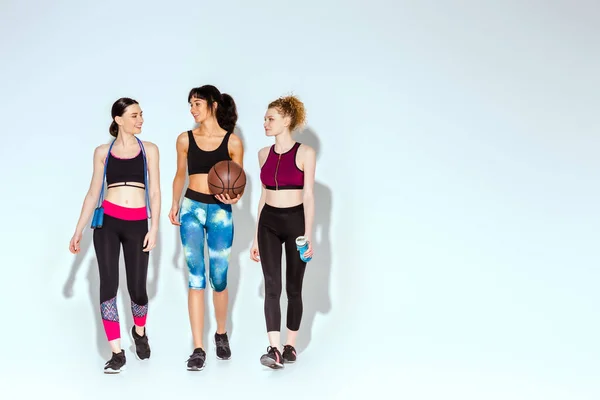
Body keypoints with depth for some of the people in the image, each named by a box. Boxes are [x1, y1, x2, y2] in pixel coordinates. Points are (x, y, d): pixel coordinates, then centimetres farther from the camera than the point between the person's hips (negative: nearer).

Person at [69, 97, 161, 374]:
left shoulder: (149, 149, 6)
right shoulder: (103, 152, 7)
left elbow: (155, 191, 3)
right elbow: (93, 193, 9)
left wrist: (154, 228, -6)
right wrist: (78, 231, 6)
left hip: (137, 224, 0)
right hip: (107, 222, 0)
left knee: (137, 288, 2)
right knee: (108, 285, -4)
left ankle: (139, 332, 34)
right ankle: (117, 352, 4)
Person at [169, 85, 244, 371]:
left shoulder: (232, 141, -1)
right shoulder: (185, 139, 4)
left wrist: (234, 197, -16)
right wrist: (175, 204, 7)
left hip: (220, 211, -1)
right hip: (191, 208, 1)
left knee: (218, 278, 6)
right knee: (196, 278, -2)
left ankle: (221, 335, 31)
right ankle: (198, 349, 1)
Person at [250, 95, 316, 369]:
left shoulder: (305, 153, -7)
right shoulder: (264, 154, 7)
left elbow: (308, 195, -9)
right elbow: (264, 195, 12)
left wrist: (308, 234, -15)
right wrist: (255, 237, 12)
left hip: (295, 221, -3)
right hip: (269, 223, 4)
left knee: (294, 287, 6)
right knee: (272, 286, -7)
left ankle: (290, 345, 18)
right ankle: (274, 349, -13)